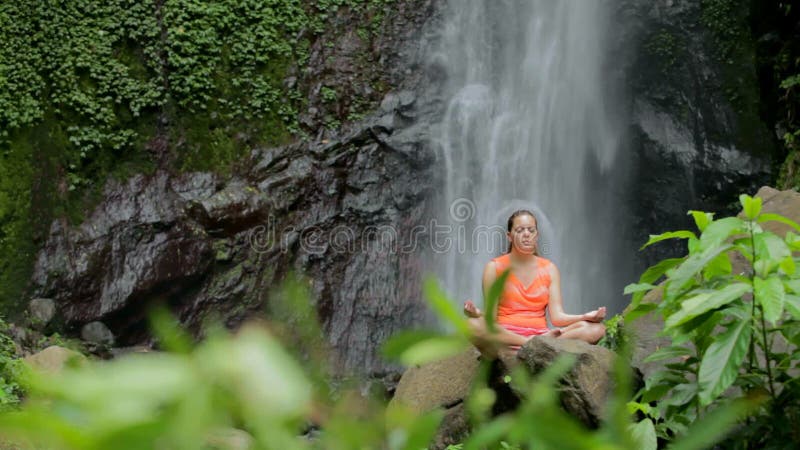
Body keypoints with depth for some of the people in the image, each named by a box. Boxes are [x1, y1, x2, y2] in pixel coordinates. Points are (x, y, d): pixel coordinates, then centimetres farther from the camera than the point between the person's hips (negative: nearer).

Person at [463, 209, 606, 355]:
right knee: (472, 325, -37)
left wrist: (586, 316, -16)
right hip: (505, 335, -3)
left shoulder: (549, 269, 13)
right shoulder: (495, 267, 6)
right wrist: (478, 313, -25)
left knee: (597, 328, -20)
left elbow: (557, 316, 3)